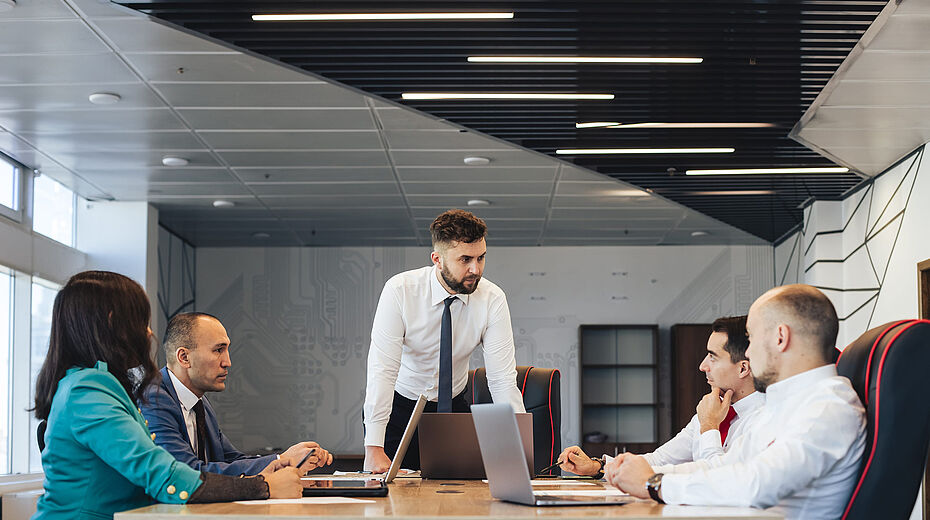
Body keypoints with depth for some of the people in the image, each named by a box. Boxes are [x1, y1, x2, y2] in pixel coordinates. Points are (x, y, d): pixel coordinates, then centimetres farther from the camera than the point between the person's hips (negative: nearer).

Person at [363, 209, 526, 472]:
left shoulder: (493, 300, -15)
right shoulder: (399, 290, -22)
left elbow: (503, 380, -18)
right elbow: (382, 370, -28)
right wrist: (374, 448, -38)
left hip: (453, 405, 2)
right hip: (399, 406, -2)